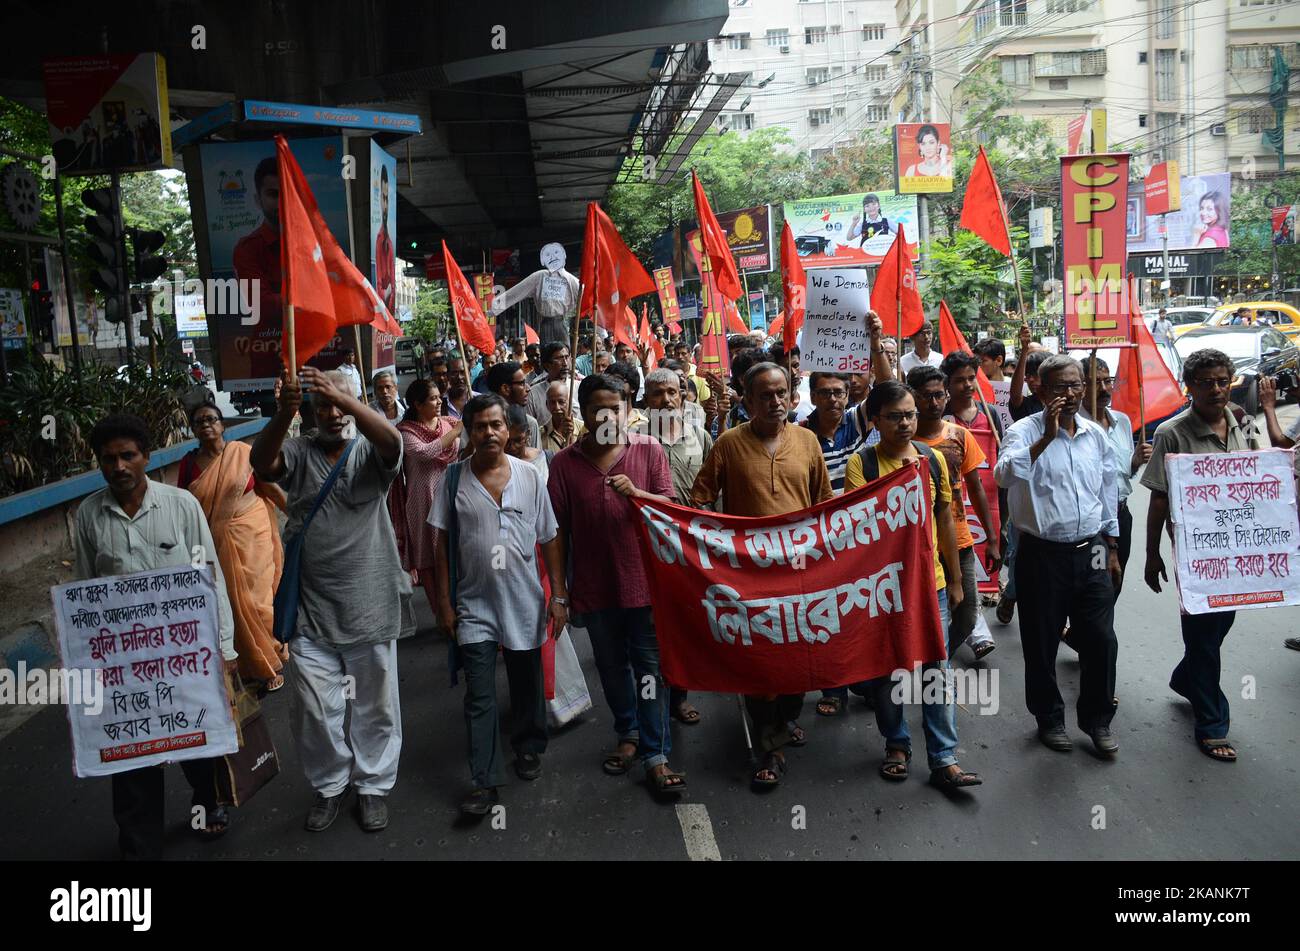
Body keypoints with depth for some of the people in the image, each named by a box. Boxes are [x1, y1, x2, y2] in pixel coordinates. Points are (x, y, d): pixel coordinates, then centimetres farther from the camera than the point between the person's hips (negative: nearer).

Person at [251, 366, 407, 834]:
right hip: (311, 608, 1)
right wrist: (284, 413, -39)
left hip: (370, 606, -1)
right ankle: (329, 786, 32)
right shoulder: (298, 453, 1)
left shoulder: (369, 452, -2)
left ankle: (372, 785, 32)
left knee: (375, 705, 13)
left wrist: (345, 398, -40)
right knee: (315, 710, 10)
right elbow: (261, 462, -20)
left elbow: (391, 441, -25)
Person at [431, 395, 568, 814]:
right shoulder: (455, 480, -4)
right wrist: (444, 601, -1)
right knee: (479, 697, -1)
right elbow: (443, 544, 1)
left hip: (524, 602, 1)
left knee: (527, 685, 16)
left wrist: (559, 596, -1)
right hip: (474, 606, -1)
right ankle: (485, 781, 7)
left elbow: (550, 541, 1)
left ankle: (528, 748, 39)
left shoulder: (530, 477, -2)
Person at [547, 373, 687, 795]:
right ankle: (628, 733, 37)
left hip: (642, 578, -2)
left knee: (649, 668, 2)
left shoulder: (649, 450, -3)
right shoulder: (564, 463, -1)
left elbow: (669, 507, -2)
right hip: (594, 583, 2)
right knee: (612, 666, 17)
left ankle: (656, 755, 9)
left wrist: (635, 492, -22)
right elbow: (558, 530, 2)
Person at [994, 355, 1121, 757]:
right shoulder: (1025, 430, -8)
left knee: (1100, 640, 7)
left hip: (1090, 553, 4)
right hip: (1042, 554, -4)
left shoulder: (1096, 434, 8)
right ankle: (1049, 718, 28)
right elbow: (1005, 475, -28)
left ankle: (1097, 719, 27)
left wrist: (1112, 550, 16)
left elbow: (1108, 494, 16)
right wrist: (1047, 436, -31)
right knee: (1042, 643, 8)